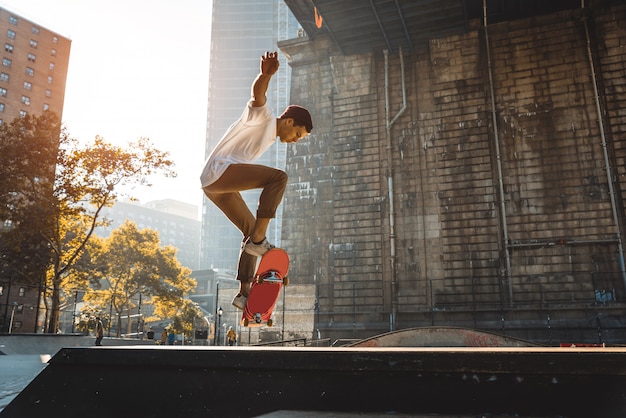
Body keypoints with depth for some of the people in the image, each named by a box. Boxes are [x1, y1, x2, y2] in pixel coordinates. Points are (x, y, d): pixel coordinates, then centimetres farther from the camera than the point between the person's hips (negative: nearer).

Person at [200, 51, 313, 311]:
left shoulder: (271, 136, 25)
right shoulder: (264, 117, -3)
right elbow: (258, 95, -26)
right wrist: (266, 74, -45)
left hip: (216, 186, 10)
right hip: (219, 170, -10)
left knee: (252, 231, 11)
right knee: (278, 177, -23)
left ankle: (244, 292, 15)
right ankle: (258, 239, -24)